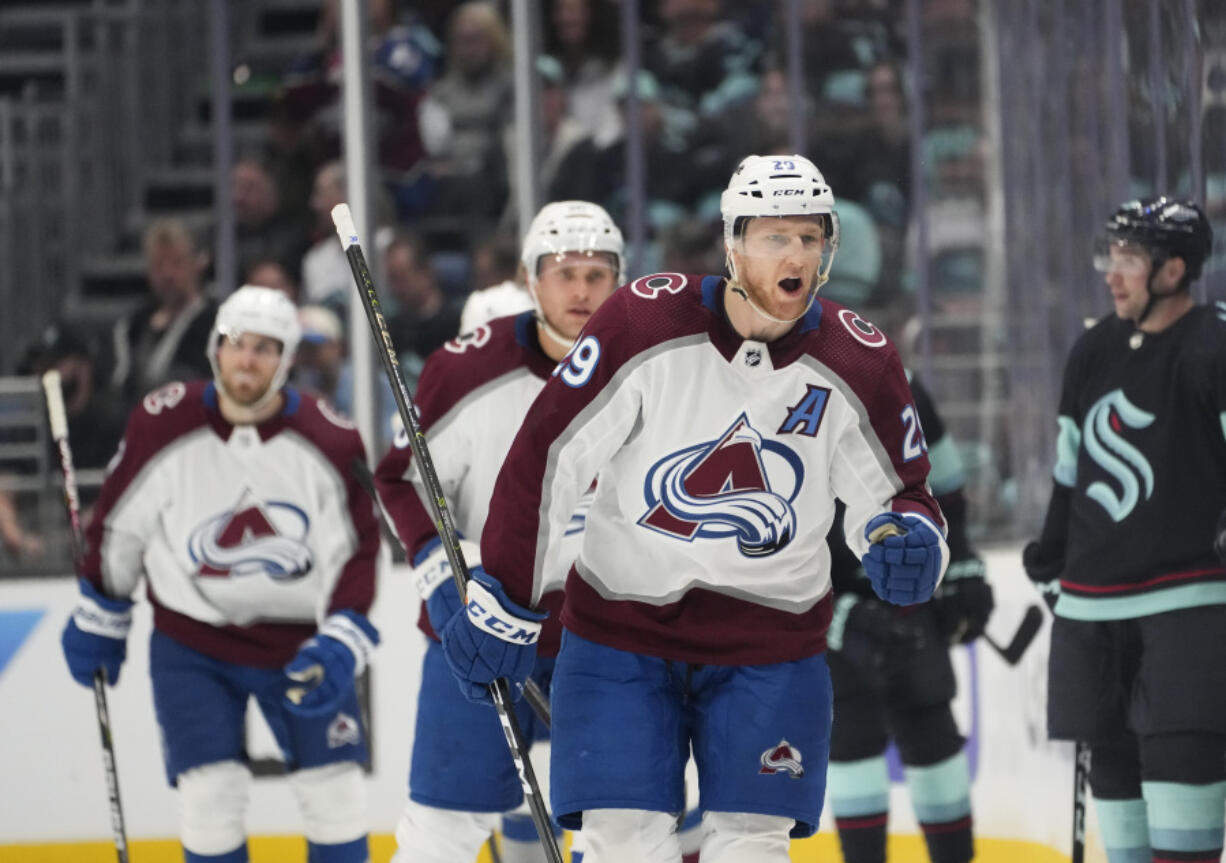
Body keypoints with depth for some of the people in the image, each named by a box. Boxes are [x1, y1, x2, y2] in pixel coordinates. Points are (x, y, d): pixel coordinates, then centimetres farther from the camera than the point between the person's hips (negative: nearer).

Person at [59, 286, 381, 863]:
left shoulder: (330, 442, -13)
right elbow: (116, 524, 2)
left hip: (300, 638, 1)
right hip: (192, 638, -1)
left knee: (334, 794, 2)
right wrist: (99, 619, 10)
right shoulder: (162, 426, -13)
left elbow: (358, 551, -8)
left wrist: (340, 642, -21)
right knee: (210, 793, -8)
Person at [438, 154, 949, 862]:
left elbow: (896, 492, 6)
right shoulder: (645, 322, -15)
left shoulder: (859, 364, -7)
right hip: (624, 621, -2)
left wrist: (907, 536, -19)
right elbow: (548, 456, -9)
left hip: (771, 638, 2)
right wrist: (504, 604, -6)